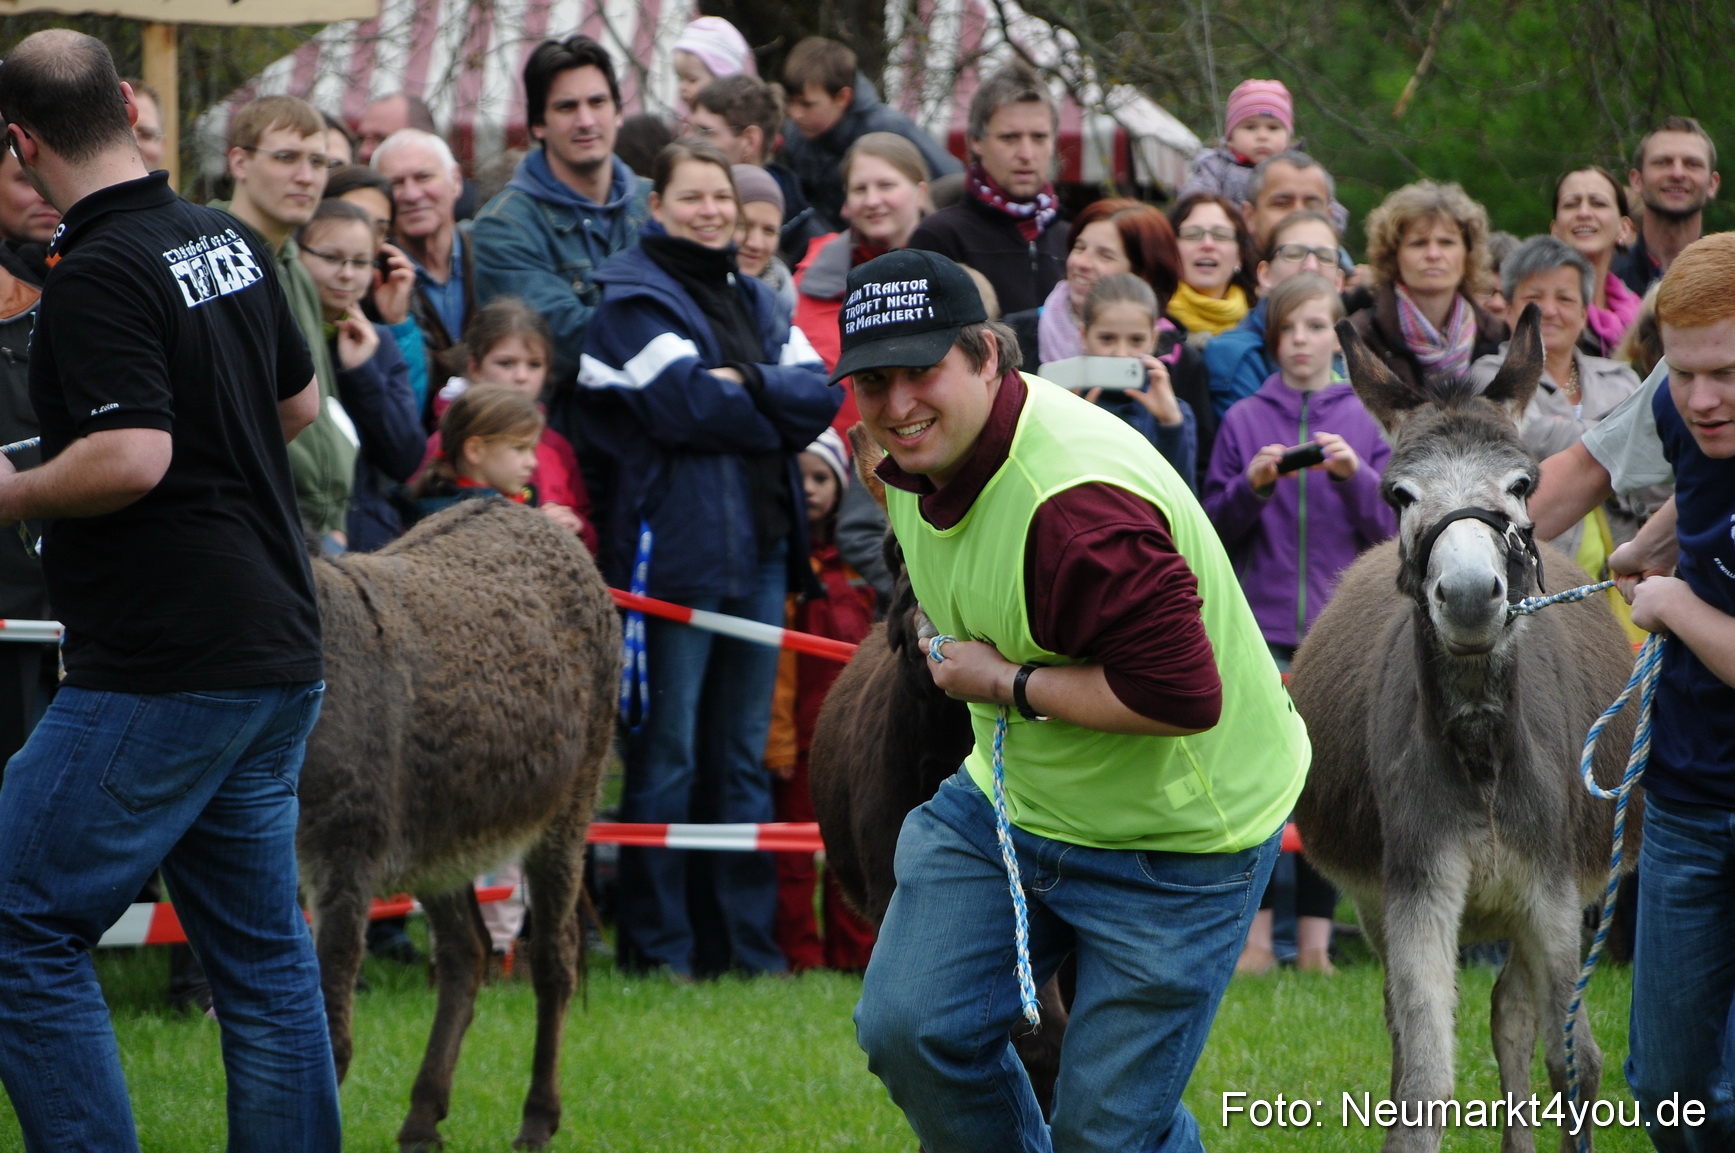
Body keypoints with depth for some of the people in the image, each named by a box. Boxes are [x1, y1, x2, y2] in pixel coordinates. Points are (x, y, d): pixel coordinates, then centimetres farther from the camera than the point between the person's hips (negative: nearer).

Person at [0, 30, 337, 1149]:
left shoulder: (97, 279, -16)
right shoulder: (233, 242, 11)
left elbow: (132, 458, -25)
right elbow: (301, 401, 23)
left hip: (162, 668, -9)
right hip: (278, 652, 9)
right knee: (262, 947, 13)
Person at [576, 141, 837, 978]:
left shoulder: (754, 301, 18)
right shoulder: (632, 296, -3)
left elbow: (819, 395, 5)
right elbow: (686, 405, -16)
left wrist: (747, 386, -11)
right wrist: (775, 415, -2)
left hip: (758, 546, 7)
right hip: (674, 551, -7)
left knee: (742, 752, 11)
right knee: (667, 755, -4)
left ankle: (746, 936, 15)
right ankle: (655, 941, 0)